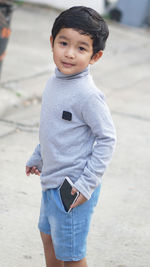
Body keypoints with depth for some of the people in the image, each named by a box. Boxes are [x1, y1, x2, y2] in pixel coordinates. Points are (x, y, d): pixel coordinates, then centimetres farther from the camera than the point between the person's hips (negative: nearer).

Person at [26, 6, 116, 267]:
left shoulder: (88, 95, -24)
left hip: (73, 188, -9)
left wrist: (87, 184, -21)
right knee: (48, 235, 26)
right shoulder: (55, 81, 2)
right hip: (51, 181, 9)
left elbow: (107, 139, -20)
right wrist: (37, 157, 27)